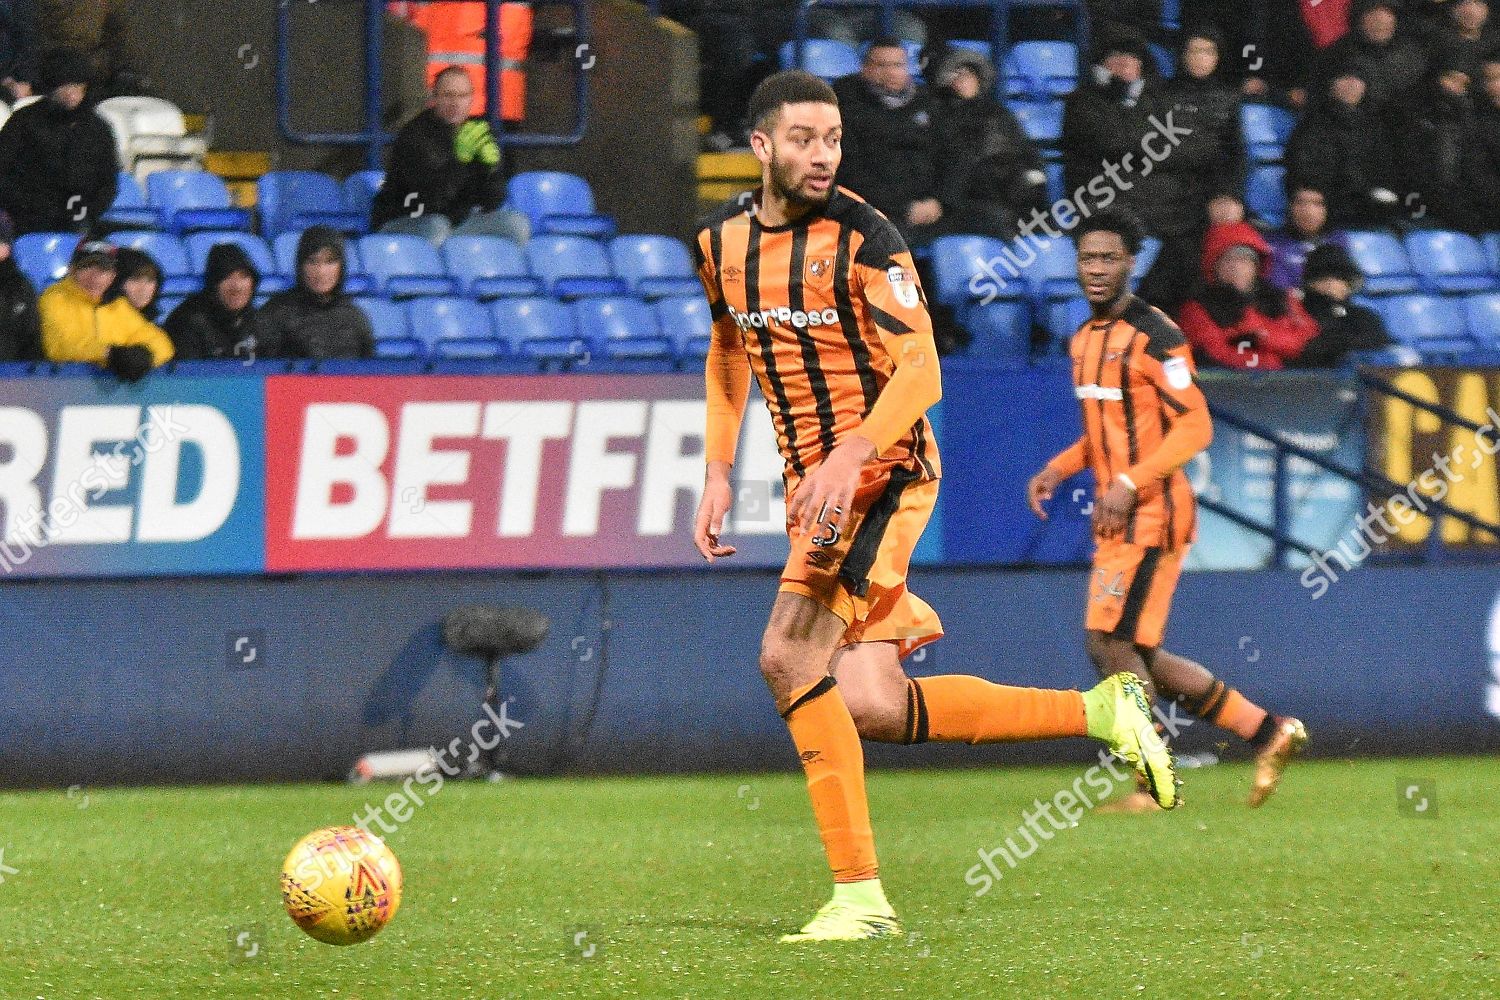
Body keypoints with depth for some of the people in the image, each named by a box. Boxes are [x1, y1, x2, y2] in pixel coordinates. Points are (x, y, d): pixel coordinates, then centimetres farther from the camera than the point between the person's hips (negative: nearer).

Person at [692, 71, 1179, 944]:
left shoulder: (863, 236, -13)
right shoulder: (721, 240, 8)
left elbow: (920, 369, -18)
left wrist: (848, 457, -32)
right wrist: (718, 471, 15)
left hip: (882, 470, -7)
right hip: (814, 482, 7)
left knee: (791, 657, -21)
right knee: (871, 708, -1)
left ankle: (859, 894, -14)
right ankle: (1102, 713, 13)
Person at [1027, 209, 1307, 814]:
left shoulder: (1153, 336, -12)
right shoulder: (1085, 339, 15)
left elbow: (1194, 426, -16)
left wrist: (1129, 483, -23)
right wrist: (1057, 470, 9)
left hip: (1151, 512, -9)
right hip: (1116, 517, 9)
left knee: (1110, 642, -11)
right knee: (1128, 654, 9)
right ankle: (1267, 731, 17)